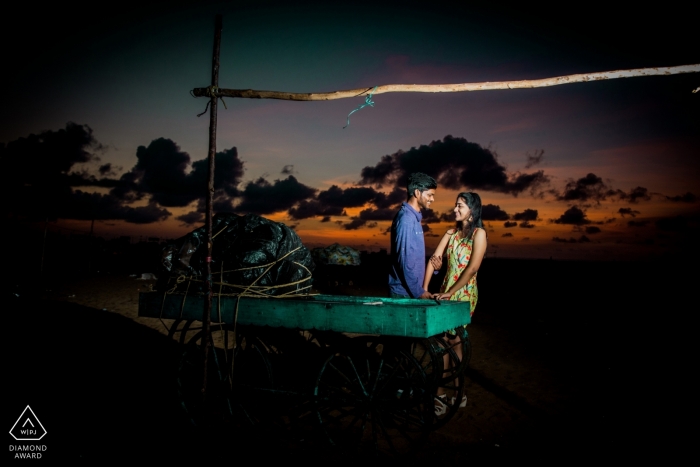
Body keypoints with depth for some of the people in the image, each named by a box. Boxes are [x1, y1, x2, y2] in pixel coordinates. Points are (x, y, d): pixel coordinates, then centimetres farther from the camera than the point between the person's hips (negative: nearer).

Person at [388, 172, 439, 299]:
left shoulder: (414, 217, 12)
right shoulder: (406, 218, -17)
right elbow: (405, 260, -21)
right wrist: (418, 292, -17)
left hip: (410, 290, 9)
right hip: (404, 292, -9)